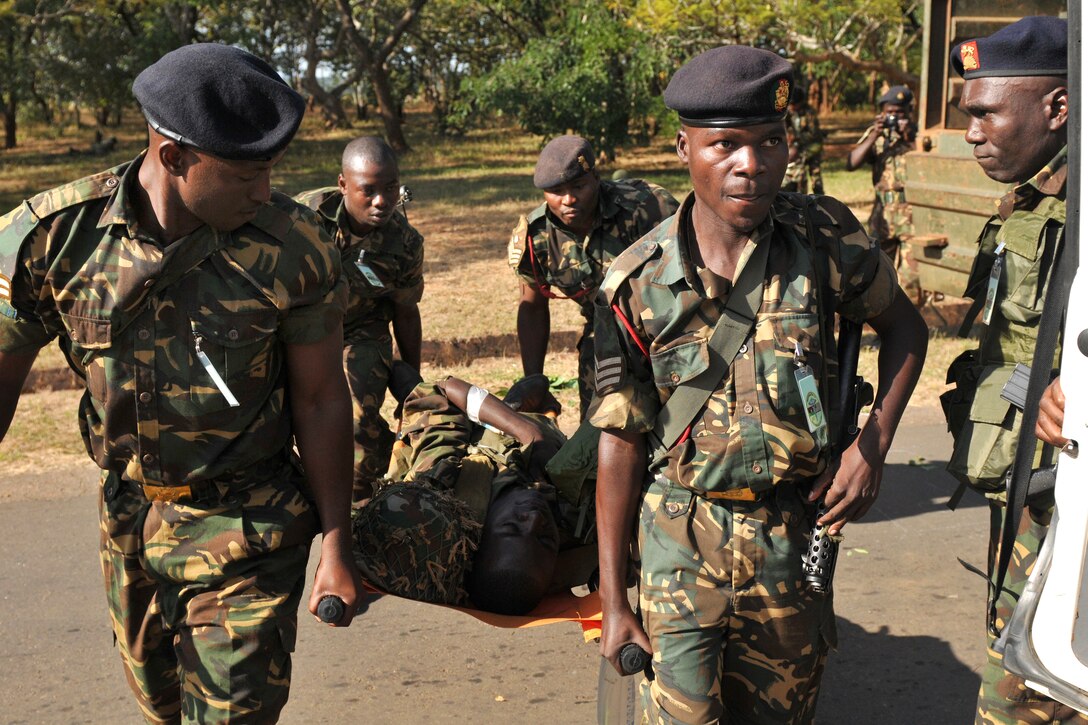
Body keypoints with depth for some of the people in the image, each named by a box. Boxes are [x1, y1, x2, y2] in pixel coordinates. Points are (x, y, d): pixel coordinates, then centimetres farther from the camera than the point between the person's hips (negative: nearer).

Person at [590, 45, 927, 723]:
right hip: (684, 538, -1)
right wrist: (614, 599, -4)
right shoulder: (637, 283, -11)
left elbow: (903, 325, 9)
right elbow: (622, 443, -6)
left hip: (793, 536, 2)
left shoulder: (825, 237, -10)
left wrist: (874, 444, -6)